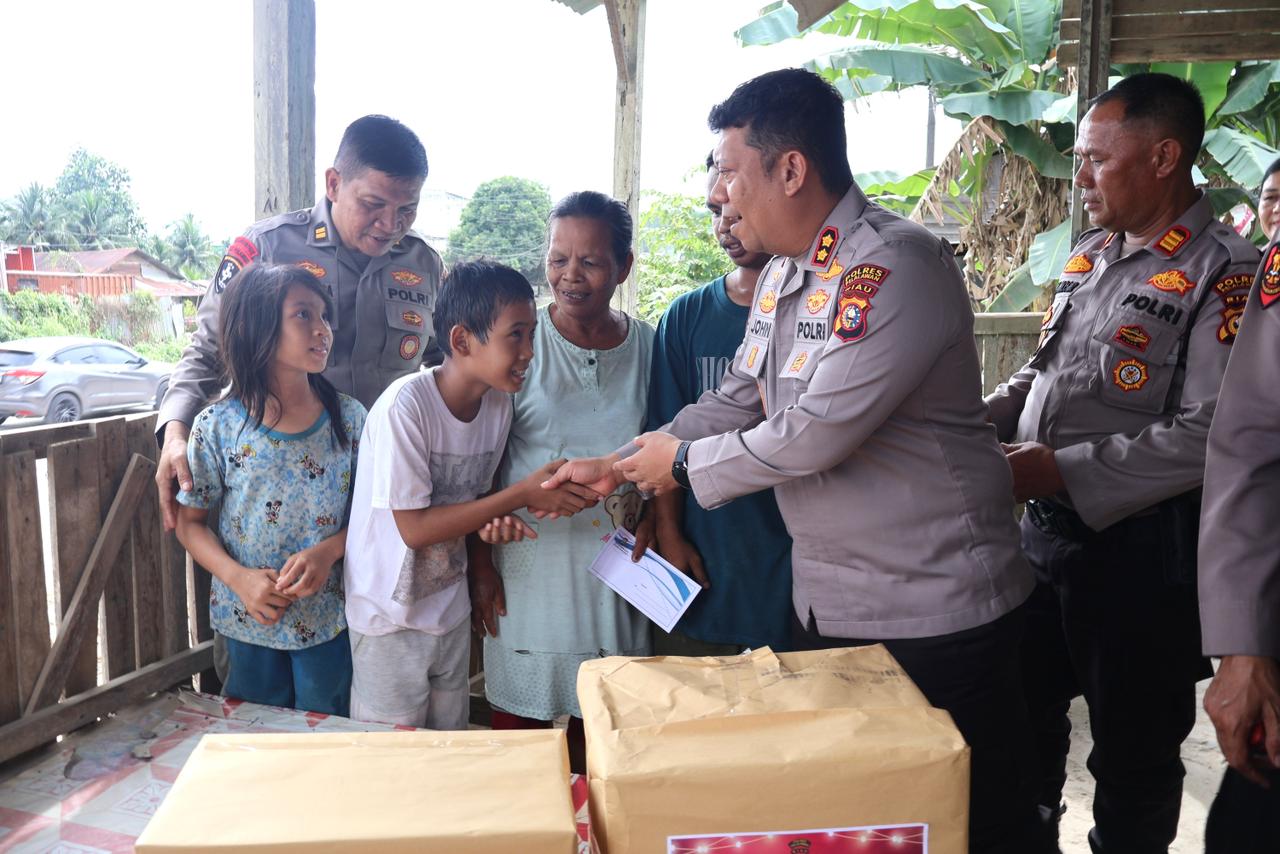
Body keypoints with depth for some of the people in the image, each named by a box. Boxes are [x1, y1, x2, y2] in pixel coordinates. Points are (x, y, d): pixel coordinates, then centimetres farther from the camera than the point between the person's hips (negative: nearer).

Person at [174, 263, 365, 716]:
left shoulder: (348, 418, -7)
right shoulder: (218, 426, -10)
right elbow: (190, 522, -3)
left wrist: (328, 551, -19)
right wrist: (238, 577, -17)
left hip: (327, 617, 1)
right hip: (247, 618, 0)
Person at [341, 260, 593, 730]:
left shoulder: (498, 403, -6)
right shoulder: (405, 405, -25)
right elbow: (414, 528, -24)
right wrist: (523, 493, -26)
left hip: (451, 608, 6)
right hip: (390, 620, -5)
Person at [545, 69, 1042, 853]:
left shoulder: (895, 264, -21)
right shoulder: (783, 274, 8)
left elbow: (817, 432, -25)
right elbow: (737, 402, 12)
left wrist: (685, 462, -11)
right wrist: (619, 467, 5)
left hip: (934, 612, -8)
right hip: (826, 604, 9)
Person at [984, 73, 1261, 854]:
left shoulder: (1225, 273, -14)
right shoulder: (1091, 256, 10)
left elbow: (1212, 435, -23)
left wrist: (1062, 469, -21)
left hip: (1142, 546, -7)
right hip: (1046, 526, 7)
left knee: (1132, 749, 12)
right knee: (1024, 713, 21)